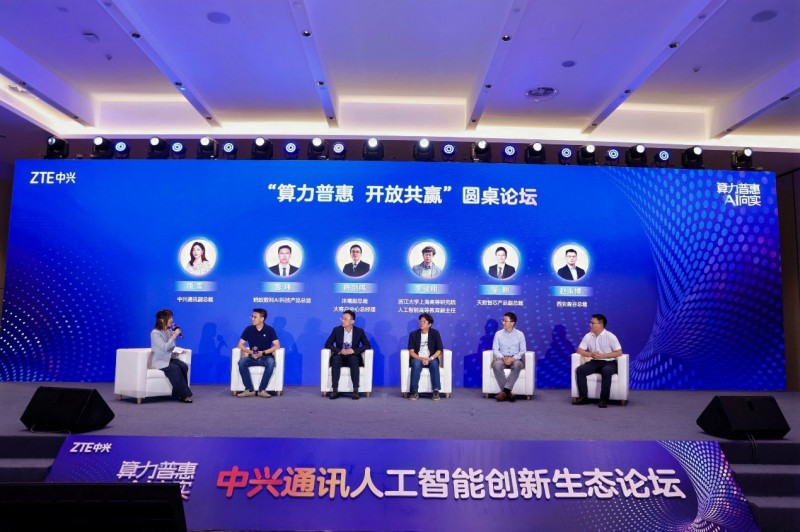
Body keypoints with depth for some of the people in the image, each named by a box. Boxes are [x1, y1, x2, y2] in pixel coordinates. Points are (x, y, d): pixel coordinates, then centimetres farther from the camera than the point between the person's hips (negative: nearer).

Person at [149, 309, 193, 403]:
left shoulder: (170, 331, 7)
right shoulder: (155, 333, -11)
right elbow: (165, 348, -23)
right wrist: (174, 336, -23)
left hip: (170, 358, 6)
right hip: (160, 361, -6)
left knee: (184, 366, -23)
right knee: (175, 368, -31)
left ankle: (179, 394, -18)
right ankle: (184, 394, -24)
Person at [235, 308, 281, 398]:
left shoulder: (270, 330, -4)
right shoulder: (248, 329, 1)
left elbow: (277, 346, -8)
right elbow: (240, 345, 1)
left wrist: (263, 353, -20)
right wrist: (250, 352, -17)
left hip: (266, 357, -2)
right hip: (252, 357, 2)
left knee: (271, 362, -36)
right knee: (241, 362, -29)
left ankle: (262, 390, -29)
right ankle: (249, 390, -25)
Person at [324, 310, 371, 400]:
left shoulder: (359, 331, -1)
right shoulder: (336, 330, 0)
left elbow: (367, 345, -5)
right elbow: (327, 344, -3)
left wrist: (354, 350, -21)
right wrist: (339, 351, -21)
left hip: (353, 357, -1)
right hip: (340, 356, 1)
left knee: (354, 359, -36)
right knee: (336, 358, -34)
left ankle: (355, 390, -37)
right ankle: (335, 390, -36)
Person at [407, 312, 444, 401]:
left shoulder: (435, 333, 1)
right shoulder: (413, 334, 1)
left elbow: (439, 350, -4)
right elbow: (411, 352, -5)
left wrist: (430, 358, -20)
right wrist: (421, 359, -21)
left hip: (431, 359, 0)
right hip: (417, 359, 0)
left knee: (434, 363, -34)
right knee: (416, 364, -34)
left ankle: (436, 391, -30)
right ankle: (414, 392, -32)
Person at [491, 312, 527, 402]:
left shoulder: (520, 334, 4)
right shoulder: (498, 333, 7)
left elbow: (523, 350, 0)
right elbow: (495, 349, 2)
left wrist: (513, 358, -18)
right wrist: (502, 358, -17)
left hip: (515, 359, -1)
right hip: (502, 358, 1)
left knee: (517, 365, -38)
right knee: (496, 365, -35)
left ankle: (504, 391, -37)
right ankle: (508, 392, -31)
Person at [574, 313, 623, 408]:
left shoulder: (610, 336, -9)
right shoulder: (588, 336, 2)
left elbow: (619, 353, -13)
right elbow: (580, 350, 2)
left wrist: (602, 355, -20)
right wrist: (591, 354, -18)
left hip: (609, 363, -4)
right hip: (595, 362, 4)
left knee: (606, 371, -37)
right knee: (580, 370, -21)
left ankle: (604, 399, -25)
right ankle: (583, 397, -14)